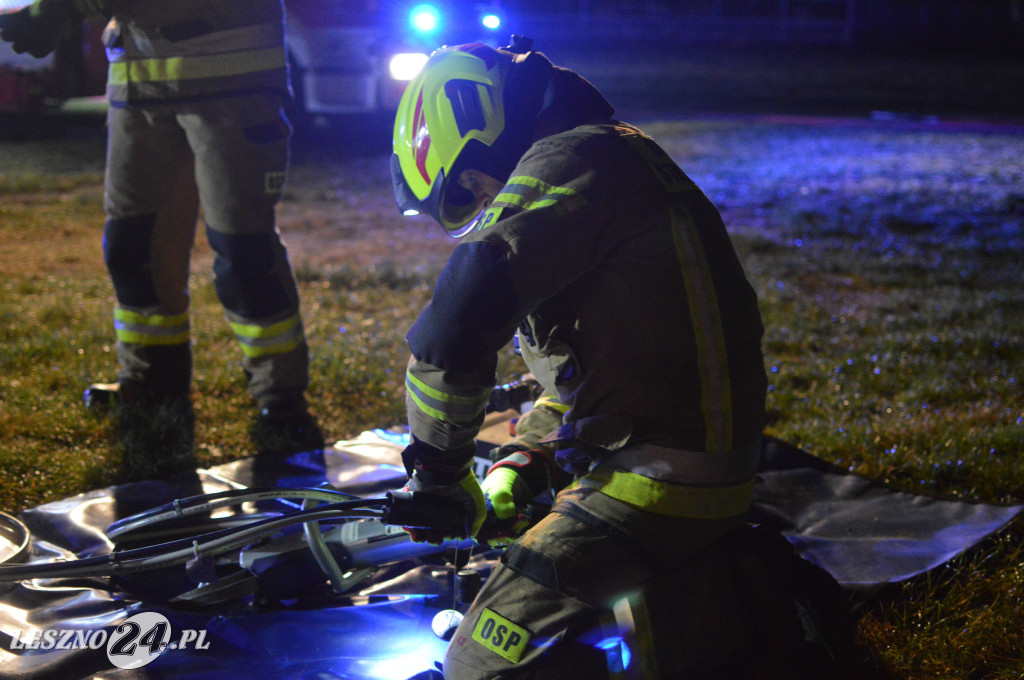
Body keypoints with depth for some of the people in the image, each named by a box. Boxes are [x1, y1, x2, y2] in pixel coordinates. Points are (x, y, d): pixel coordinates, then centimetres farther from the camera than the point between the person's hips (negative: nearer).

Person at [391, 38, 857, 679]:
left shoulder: (569, 163, -14)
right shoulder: (614, 157, 20)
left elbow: (459, 321, -23)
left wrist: (438, 470, -9)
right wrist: (515, 470, 17)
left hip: (662, 478, -10)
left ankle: (737, 609, -12)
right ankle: (723, 576, 13)